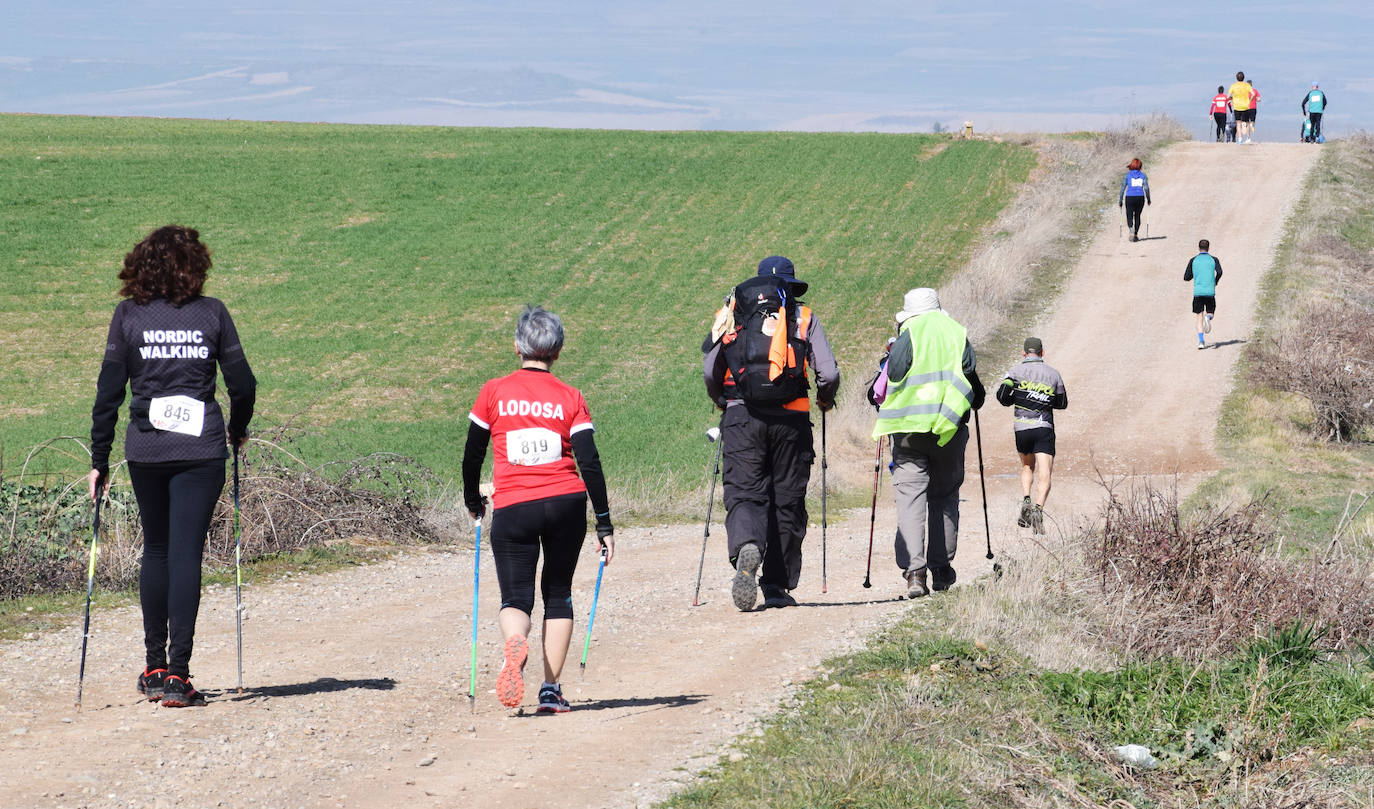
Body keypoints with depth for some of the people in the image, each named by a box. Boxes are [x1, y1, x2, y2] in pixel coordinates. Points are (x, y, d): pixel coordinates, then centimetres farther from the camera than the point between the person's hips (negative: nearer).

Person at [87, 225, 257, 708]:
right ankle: (177, 675, -8)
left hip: (146, 449, 1)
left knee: (156, 549, 17)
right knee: (186, 553, -2)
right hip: (201, 449, -1)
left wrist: (99, 460, 8)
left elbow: (108, 392, 1)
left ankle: (155, 668, 20)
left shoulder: (128, 316, 1)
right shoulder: (211, 313, 1)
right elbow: (243, 385, 3)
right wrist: (237, 431, 22)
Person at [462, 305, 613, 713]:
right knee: (558, 594, 16)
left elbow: (472, 454, 9)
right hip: (566, 503, 1)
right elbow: (589, 462, -3)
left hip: (513, 507, -1)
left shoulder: (494, 392, 4)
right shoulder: (570, 398, 3)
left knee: (516, 597, 4)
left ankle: (514, 645, -32)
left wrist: (473, 502, 27)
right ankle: (551, 689, 9)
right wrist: (604, 524, 1)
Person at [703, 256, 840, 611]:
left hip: (741, 417, 0)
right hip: (790, 419, 0)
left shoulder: (731, 314, 12)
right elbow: (829, 374, 1)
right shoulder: (804, 317, 8)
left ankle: (746, 547, -35)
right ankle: (778, 586, 10)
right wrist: (825, 399, 23)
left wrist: (723, 403, 27)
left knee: (744, 492, -3)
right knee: (787, 501, 9)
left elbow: (709, 372, 7)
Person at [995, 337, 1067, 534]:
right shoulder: (1053, 374, 8)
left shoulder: (1016, 371, 2)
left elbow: (1002, 395, -7)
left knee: (1027, 467, 23)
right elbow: (1062, 403, 16)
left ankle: (1026, 500, 3)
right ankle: (1038, 509, -28)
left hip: (1021, 428, 1)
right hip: (1044, 429, -1)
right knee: (1044, 474, -7)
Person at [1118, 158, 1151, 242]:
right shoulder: (1143, 175, 4)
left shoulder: (1127, 175, 1)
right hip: (1140, 197, 2)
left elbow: (1123, 188, 0)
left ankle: (1131, 228, -27)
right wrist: (1148, 199, 10)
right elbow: (1146, 188, -2)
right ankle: (1136, 234, 15)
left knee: (1129, 217, 3)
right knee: (1137, 216, 17)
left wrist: (1120, 200, 6)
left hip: (1130, 197, -2)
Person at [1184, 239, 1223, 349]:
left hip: (1197, 292, 0)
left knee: (1199, 317, 4)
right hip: (1210, 291, 0)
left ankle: (1201, 341, -10)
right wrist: (1215, 282, 8)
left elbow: (1186, 277, 6)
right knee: (1210, 312, 19)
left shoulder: (1193, 260, 7)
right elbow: (1219, 272, -11)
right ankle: (1208, 317, -18)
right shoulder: (1213, 260, 5)